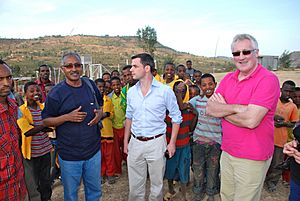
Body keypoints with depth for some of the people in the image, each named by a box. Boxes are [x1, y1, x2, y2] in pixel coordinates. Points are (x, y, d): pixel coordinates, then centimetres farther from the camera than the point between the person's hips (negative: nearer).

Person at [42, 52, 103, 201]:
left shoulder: (90, 85, 2)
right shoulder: (56, 92, -10)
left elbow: (100, 105, 17)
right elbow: (45, 120, -5)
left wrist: (99, 113, -6)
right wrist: (68, 117, -21)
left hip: (94, 150, 4)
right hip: (69, 154, -3)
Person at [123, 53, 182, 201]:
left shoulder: (165, 91, -10)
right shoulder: (131, 92, 2)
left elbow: (176, 117, -2)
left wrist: (172, 142, -5)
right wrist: (126, 141, 13)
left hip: (156, 142, -3)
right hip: (135, 143, 3)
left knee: (157, 183, 14)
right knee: (135, 185, 15)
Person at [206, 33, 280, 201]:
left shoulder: (268, 79, -16)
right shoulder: (228, 78, 5)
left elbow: (251, 120, -26)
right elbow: (209, 109, -5)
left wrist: (222, 109, -11)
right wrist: (236, 107, -21)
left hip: (253, 158, -6)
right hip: (227, 152, 6)